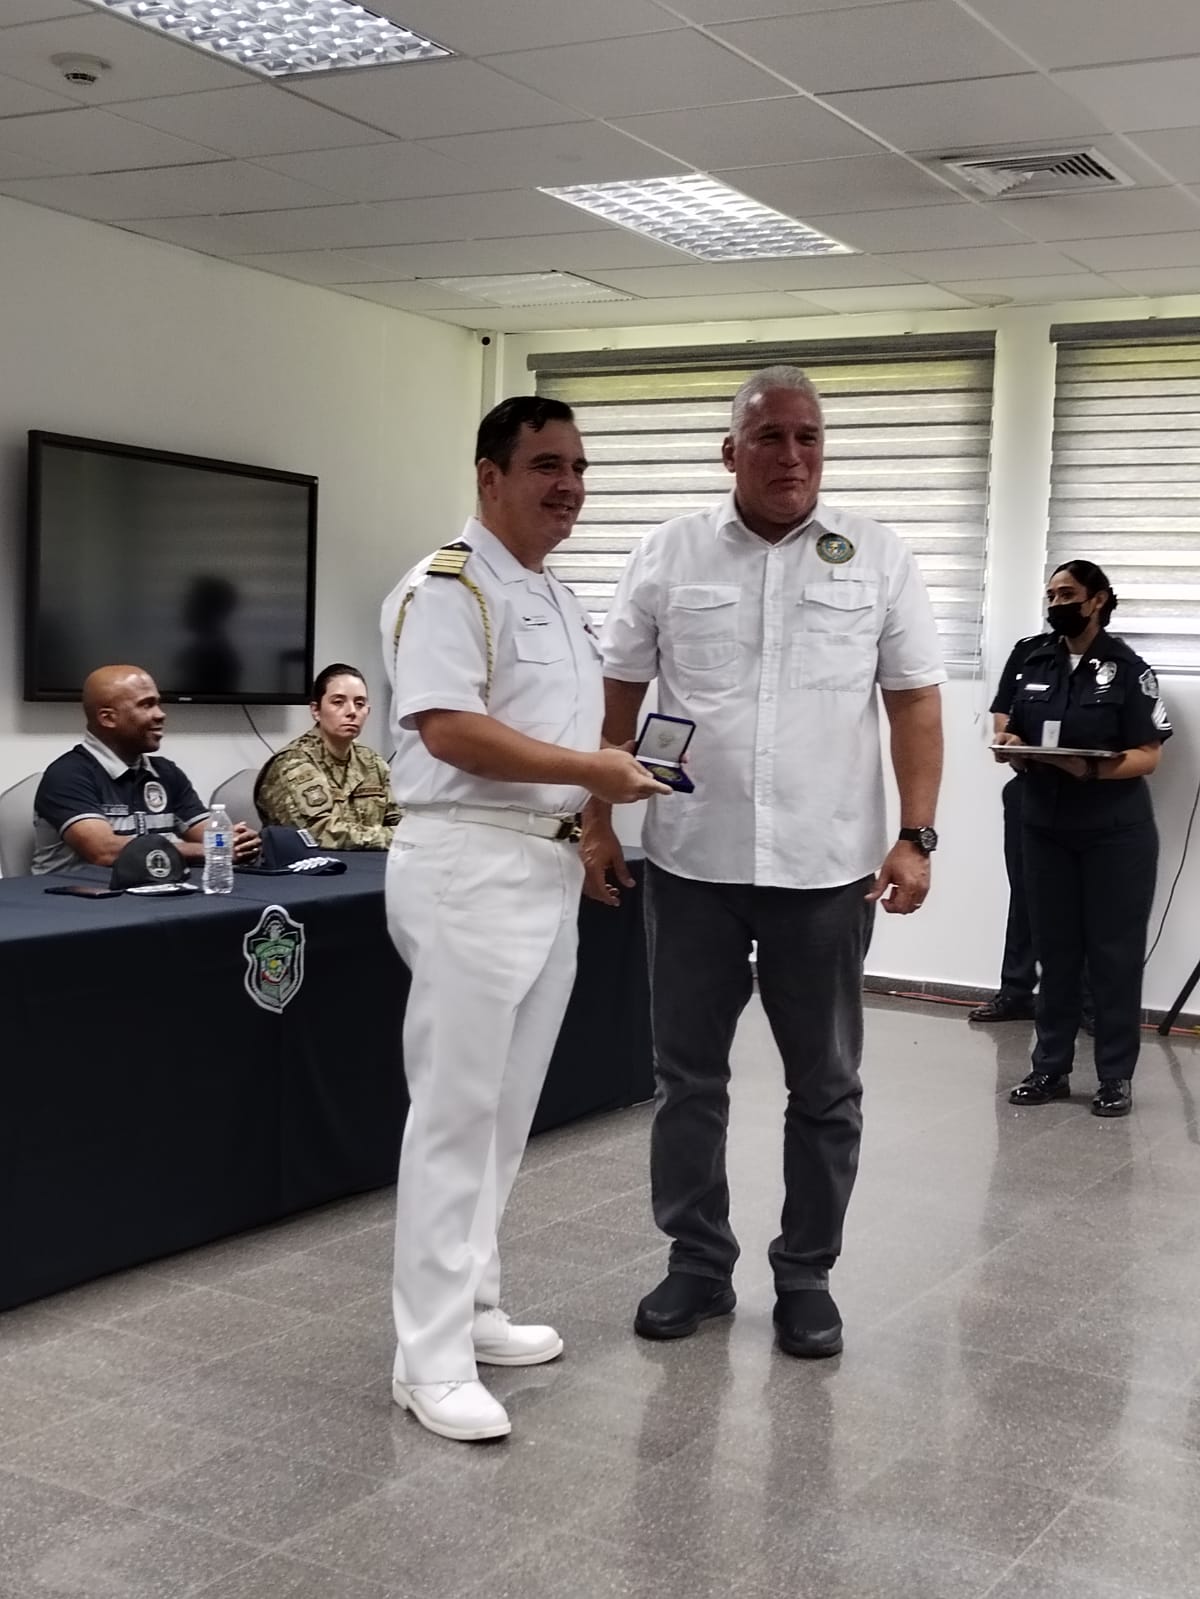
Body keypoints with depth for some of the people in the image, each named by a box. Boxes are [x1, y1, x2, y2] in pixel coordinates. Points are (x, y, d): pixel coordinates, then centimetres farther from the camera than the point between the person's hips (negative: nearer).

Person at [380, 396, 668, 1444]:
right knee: (456, 1110, -7)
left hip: (551, 865, 10)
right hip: (470, 864, -9)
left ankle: (471, 1310, 26)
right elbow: (449, 729, -22)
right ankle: (431, 1358, -1)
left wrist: (622, 772, 6)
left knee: (507, 1109, 14)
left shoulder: (562, 601, 18)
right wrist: (590, 769, -18)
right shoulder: (450, 586, -11)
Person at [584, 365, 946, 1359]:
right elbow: (620, 696, 6)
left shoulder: (879, 558, 1)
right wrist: (598, 820, 2)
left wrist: (916, 838, -7)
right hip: (692, 862, 1)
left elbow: (916, 704, 1)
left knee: (825, 1086, 9)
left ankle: (806, 1275, 24)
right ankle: (698, 1263, 26)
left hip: (827, 867, 0)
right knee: (688, 1075, 10)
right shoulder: (669, 556, 2)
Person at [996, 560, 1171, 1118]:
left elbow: (1146, 755, -10)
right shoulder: (1037, 664, 11)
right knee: (1054, 952, 8)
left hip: (1115, 834, -5)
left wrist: (1089, 768, -27)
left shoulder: (1127, 668, -6)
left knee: (1114, 954, 1)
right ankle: (1050, 1068, 15)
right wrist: (1014, 749, -8)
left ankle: (1116, 1076, 7)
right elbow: (1015, 735, 17)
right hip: (1045, 830, 5)